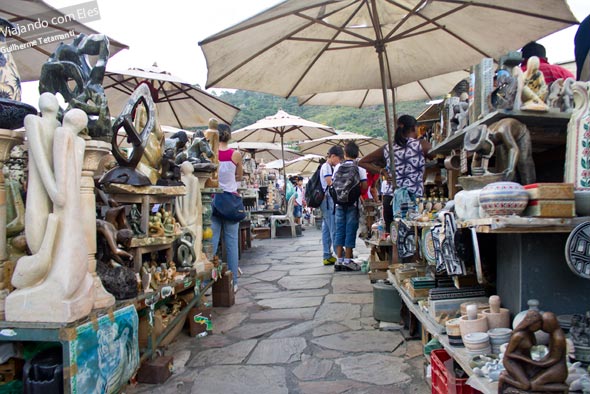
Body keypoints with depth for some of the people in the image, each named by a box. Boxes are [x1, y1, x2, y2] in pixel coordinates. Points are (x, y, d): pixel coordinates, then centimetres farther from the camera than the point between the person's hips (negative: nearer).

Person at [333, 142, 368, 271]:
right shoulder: (359, 167, -3)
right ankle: (347, 260, 2)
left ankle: (339, 259, 9)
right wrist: (358, 193, 11)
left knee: (339, 230, 7)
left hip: (339, 203, 3)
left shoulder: (338, 167, 5)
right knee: (350, 231, 1)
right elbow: (364, 186, -7)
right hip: (353, 203, -3)